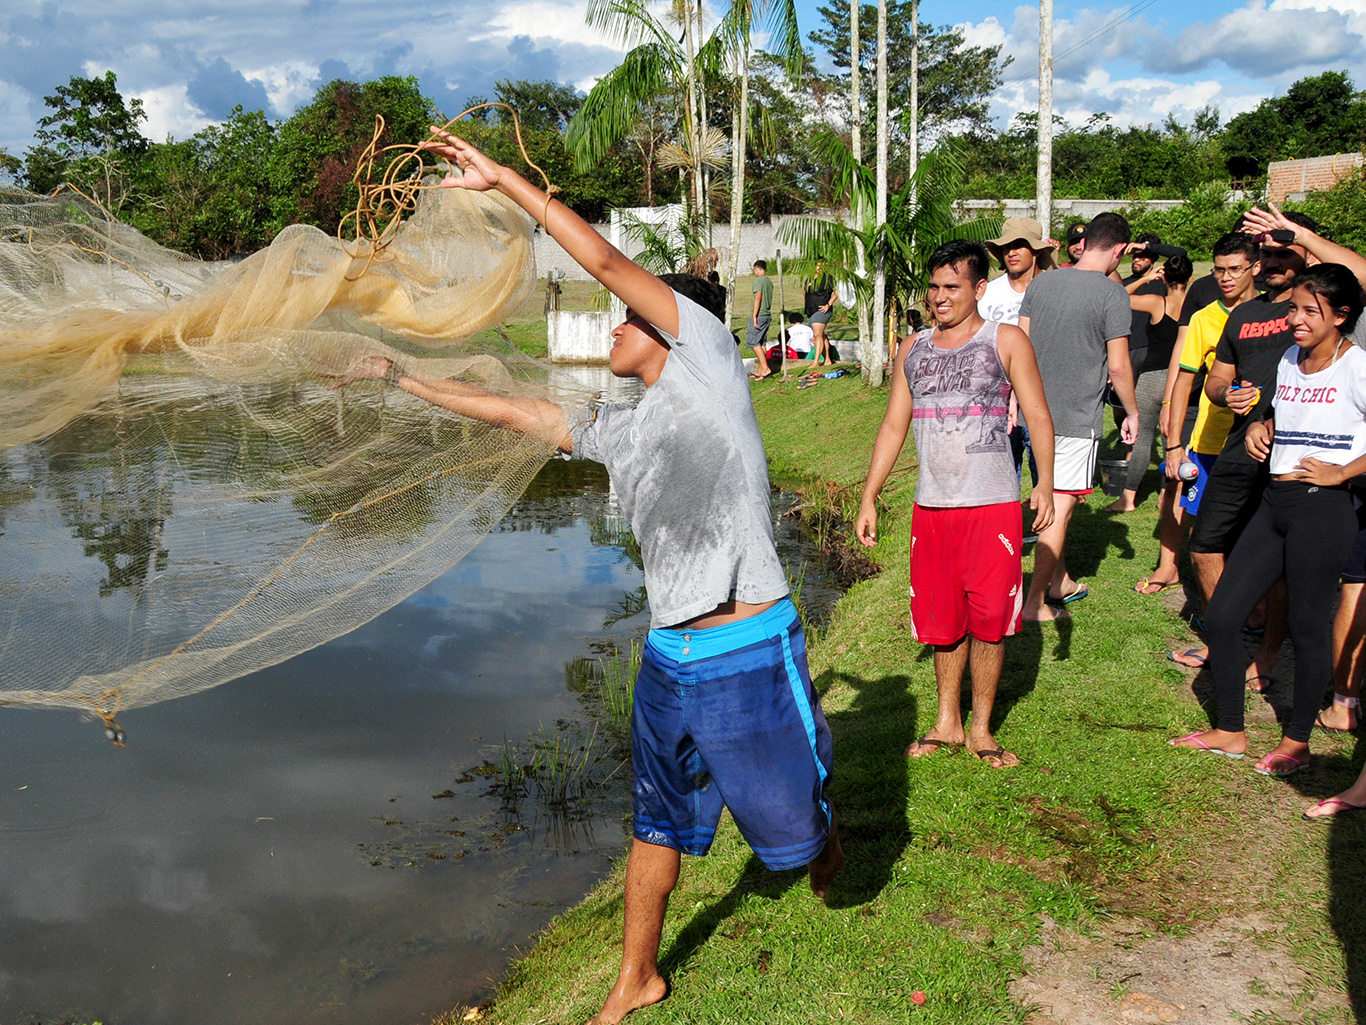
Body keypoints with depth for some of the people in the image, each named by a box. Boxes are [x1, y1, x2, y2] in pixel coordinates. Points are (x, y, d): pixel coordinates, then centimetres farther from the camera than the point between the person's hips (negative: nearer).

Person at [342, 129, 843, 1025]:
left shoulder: (708, 365, -6)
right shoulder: (619, 430, 13)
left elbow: (605, 260, -11)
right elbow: (513, 411, 21)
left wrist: (503, 178, -7)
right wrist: (401, 379, 24)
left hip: (750, 651, -7)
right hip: (669, 655, 7)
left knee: (791, 821, 11)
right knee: (658, 825, 17)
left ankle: (826, 838, 47)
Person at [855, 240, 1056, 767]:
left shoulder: (1006, 340, 2)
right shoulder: (912, 349, 13)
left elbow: (1038, 415, -2)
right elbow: (893, 426, 15)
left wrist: (1045, 482, -14)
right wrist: (869, 498, 11)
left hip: (992, 505, -3)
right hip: (931, 506, 3)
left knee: (988, 620, 0)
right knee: (942, 620, 9)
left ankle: (980, 729, 14)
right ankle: (947, 723, 23)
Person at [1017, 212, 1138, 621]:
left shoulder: (1041, 282, 5)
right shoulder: (1112, 293, -11)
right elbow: (1118, 366, -11)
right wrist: (1132, 412, 3)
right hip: (1077, 418, -6)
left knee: (1053, 497, 20)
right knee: (1061, 507, 0)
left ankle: (1060, 580, 31)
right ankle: (1035, 601, 3)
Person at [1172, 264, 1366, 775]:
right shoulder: (1290, 360, 13)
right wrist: (1261, 426, 10)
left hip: (1324, 508, -7)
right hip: (1273, 503, 8)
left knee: (1308, 624, 4)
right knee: (1220, 616, 5)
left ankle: (1296, 741, 22)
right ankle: (1229, 732, 20)